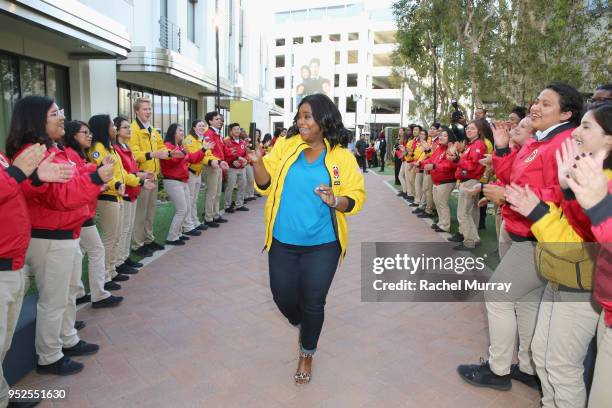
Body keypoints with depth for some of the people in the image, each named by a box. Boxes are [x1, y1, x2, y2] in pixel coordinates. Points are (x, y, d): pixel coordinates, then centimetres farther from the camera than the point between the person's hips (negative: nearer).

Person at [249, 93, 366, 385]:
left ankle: (307, 354, 36)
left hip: (321, 245, -2)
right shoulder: (285, 146, -1)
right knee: (283, 297, 12)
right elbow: (267, 185, -2)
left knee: (313, 303, 7)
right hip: (283, 242, 2)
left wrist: (336, 201, -23)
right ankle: (301, 325, 49)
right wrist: (257, 162, -21)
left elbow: (356, 197, -3)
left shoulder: (342, 157, -4)